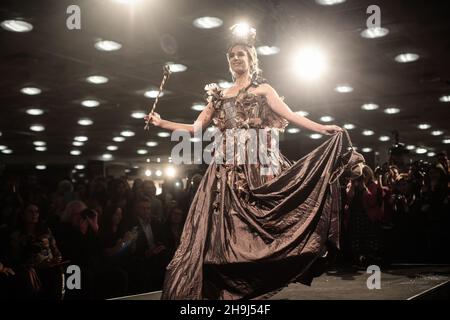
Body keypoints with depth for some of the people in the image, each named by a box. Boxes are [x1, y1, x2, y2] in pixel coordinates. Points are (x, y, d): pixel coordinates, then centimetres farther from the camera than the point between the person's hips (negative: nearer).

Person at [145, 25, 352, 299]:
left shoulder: (263, 89, 10)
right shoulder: (220, 96, 20)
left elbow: (291, 116, 0)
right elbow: (196, 128, 17)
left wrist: (323, 128, -12)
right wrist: (161, 123, 13)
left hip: (257, 166, -3)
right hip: (228, 169, 3)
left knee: (256, 226, -7)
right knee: (223, 228, -4)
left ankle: (254, 286, 0)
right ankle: (225, 289, -1)